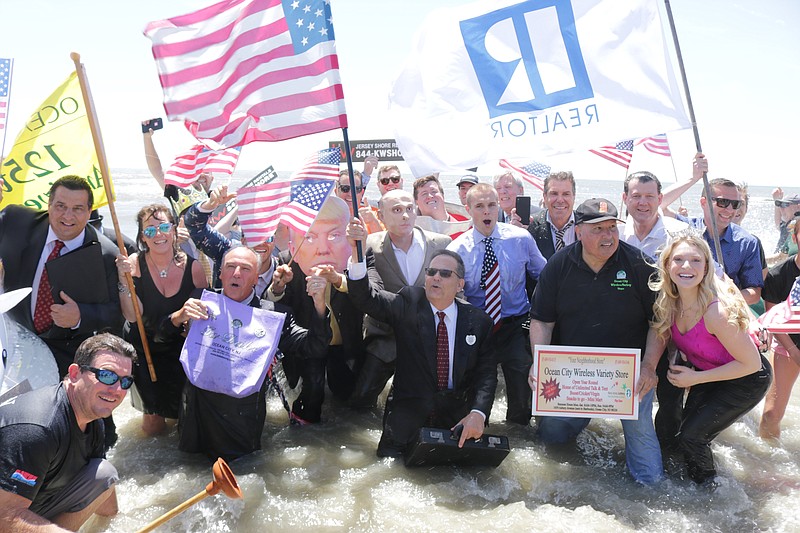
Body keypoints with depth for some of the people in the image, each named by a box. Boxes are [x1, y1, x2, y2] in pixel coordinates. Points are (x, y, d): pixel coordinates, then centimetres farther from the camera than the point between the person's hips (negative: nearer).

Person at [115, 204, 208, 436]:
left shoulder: (192, 267, -12)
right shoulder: (134, 264, -14)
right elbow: (132, 316, -21)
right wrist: (124, 279, -31)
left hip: (180, 349, 1)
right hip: (143, 347, 0)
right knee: (153, 426, 6)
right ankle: (151, 410, 40)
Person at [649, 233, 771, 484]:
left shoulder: (717, 311, -35)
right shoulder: (670, 302, -15)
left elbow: (751, 364, -25)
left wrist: (696, 378, -21)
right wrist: (680, 365, -9)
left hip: (747, 381, -6)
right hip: (705, 370, 6)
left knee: (690, 436, -10)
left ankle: (707, 485, 20)